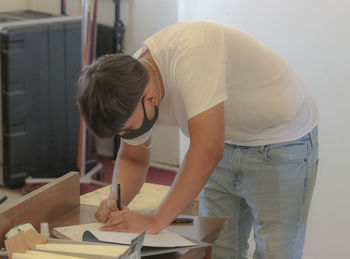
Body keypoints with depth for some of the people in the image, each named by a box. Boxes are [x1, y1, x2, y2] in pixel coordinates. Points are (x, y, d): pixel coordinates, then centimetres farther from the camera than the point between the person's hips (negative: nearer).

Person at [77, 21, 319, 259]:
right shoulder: (130, 91, -12)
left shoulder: (191, 51, -36)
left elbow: (208, 150, -39)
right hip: (226, 143, 7)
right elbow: (133, 159, 4)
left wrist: (156, 221, -34)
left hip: (282, 141, -6)